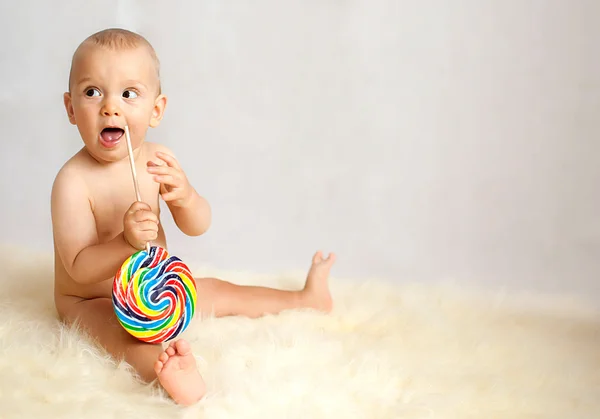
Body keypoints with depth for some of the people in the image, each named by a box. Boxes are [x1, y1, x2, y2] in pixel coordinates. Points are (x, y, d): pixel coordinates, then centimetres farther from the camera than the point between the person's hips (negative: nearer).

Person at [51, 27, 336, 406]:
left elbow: (198, 226, -6)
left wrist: (185, 196, -28)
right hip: (89, 301, -6)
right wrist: (127, 242, -43)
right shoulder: (74, 180, -25)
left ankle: (306, 299, 34)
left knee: (216, 292, 14)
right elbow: (79, 268, -26)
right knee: (121, 328, -35)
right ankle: (163, 369, -67)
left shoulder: (159, 159, -7)